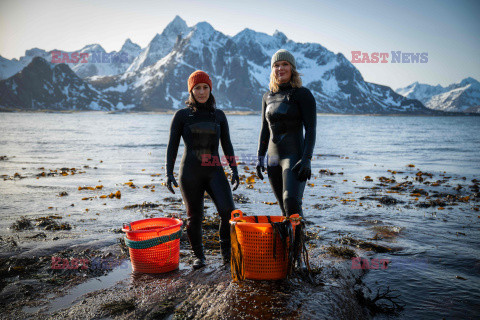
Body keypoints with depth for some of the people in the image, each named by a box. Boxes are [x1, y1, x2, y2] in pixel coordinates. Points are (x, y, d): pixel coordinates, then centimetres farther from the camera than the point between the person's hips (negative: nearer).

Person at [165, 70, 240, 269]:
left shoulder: (219, 115, 12)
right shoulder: (182, 115, 5)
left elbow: (227, 145, 13)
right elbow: (172, 146, 4)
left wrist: (234, 170, 3)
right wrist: (169, 173, -6)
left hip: (214, 171, 2)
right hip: (190, 172, -1)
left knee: (228, 211, -15)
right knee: (194, 217, 4)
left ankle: (226, 251, 6)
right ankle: (199, 256, 26)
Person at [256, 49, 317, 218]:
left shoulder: (303, 94, -4)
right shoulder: (268, 97, 12)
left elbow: (311, 129, -10)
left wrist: (307, 159, -18)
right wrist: (260, 157, 11)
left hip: (294, 156, -5)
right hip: (273, 158, 6)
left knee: (291, 202, -21)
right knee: (284, 209, 10)